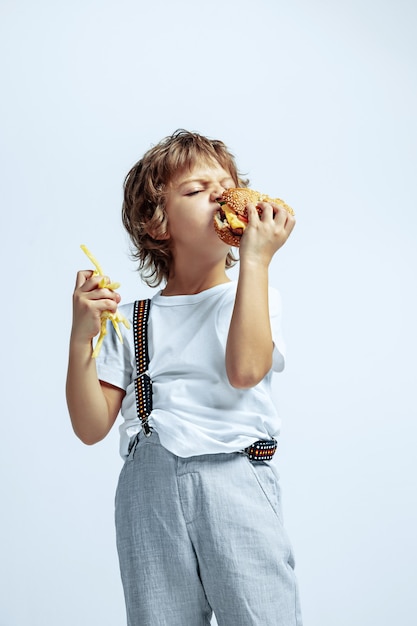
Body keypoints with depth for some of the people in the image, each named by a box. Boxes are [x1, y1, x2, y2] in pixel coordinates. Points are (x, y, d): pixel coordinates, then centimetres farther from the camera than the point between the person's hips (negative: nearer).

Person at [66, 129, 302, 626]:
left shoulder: (255, 297, 9)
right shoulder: (132, 319, 14)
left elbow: (246, 370, -15)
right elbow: (92, 428, 7)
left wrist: (254, 260, -9)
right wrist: (81, 336, -6)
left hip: (235, 478, -2)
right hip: (149, 494, 2)